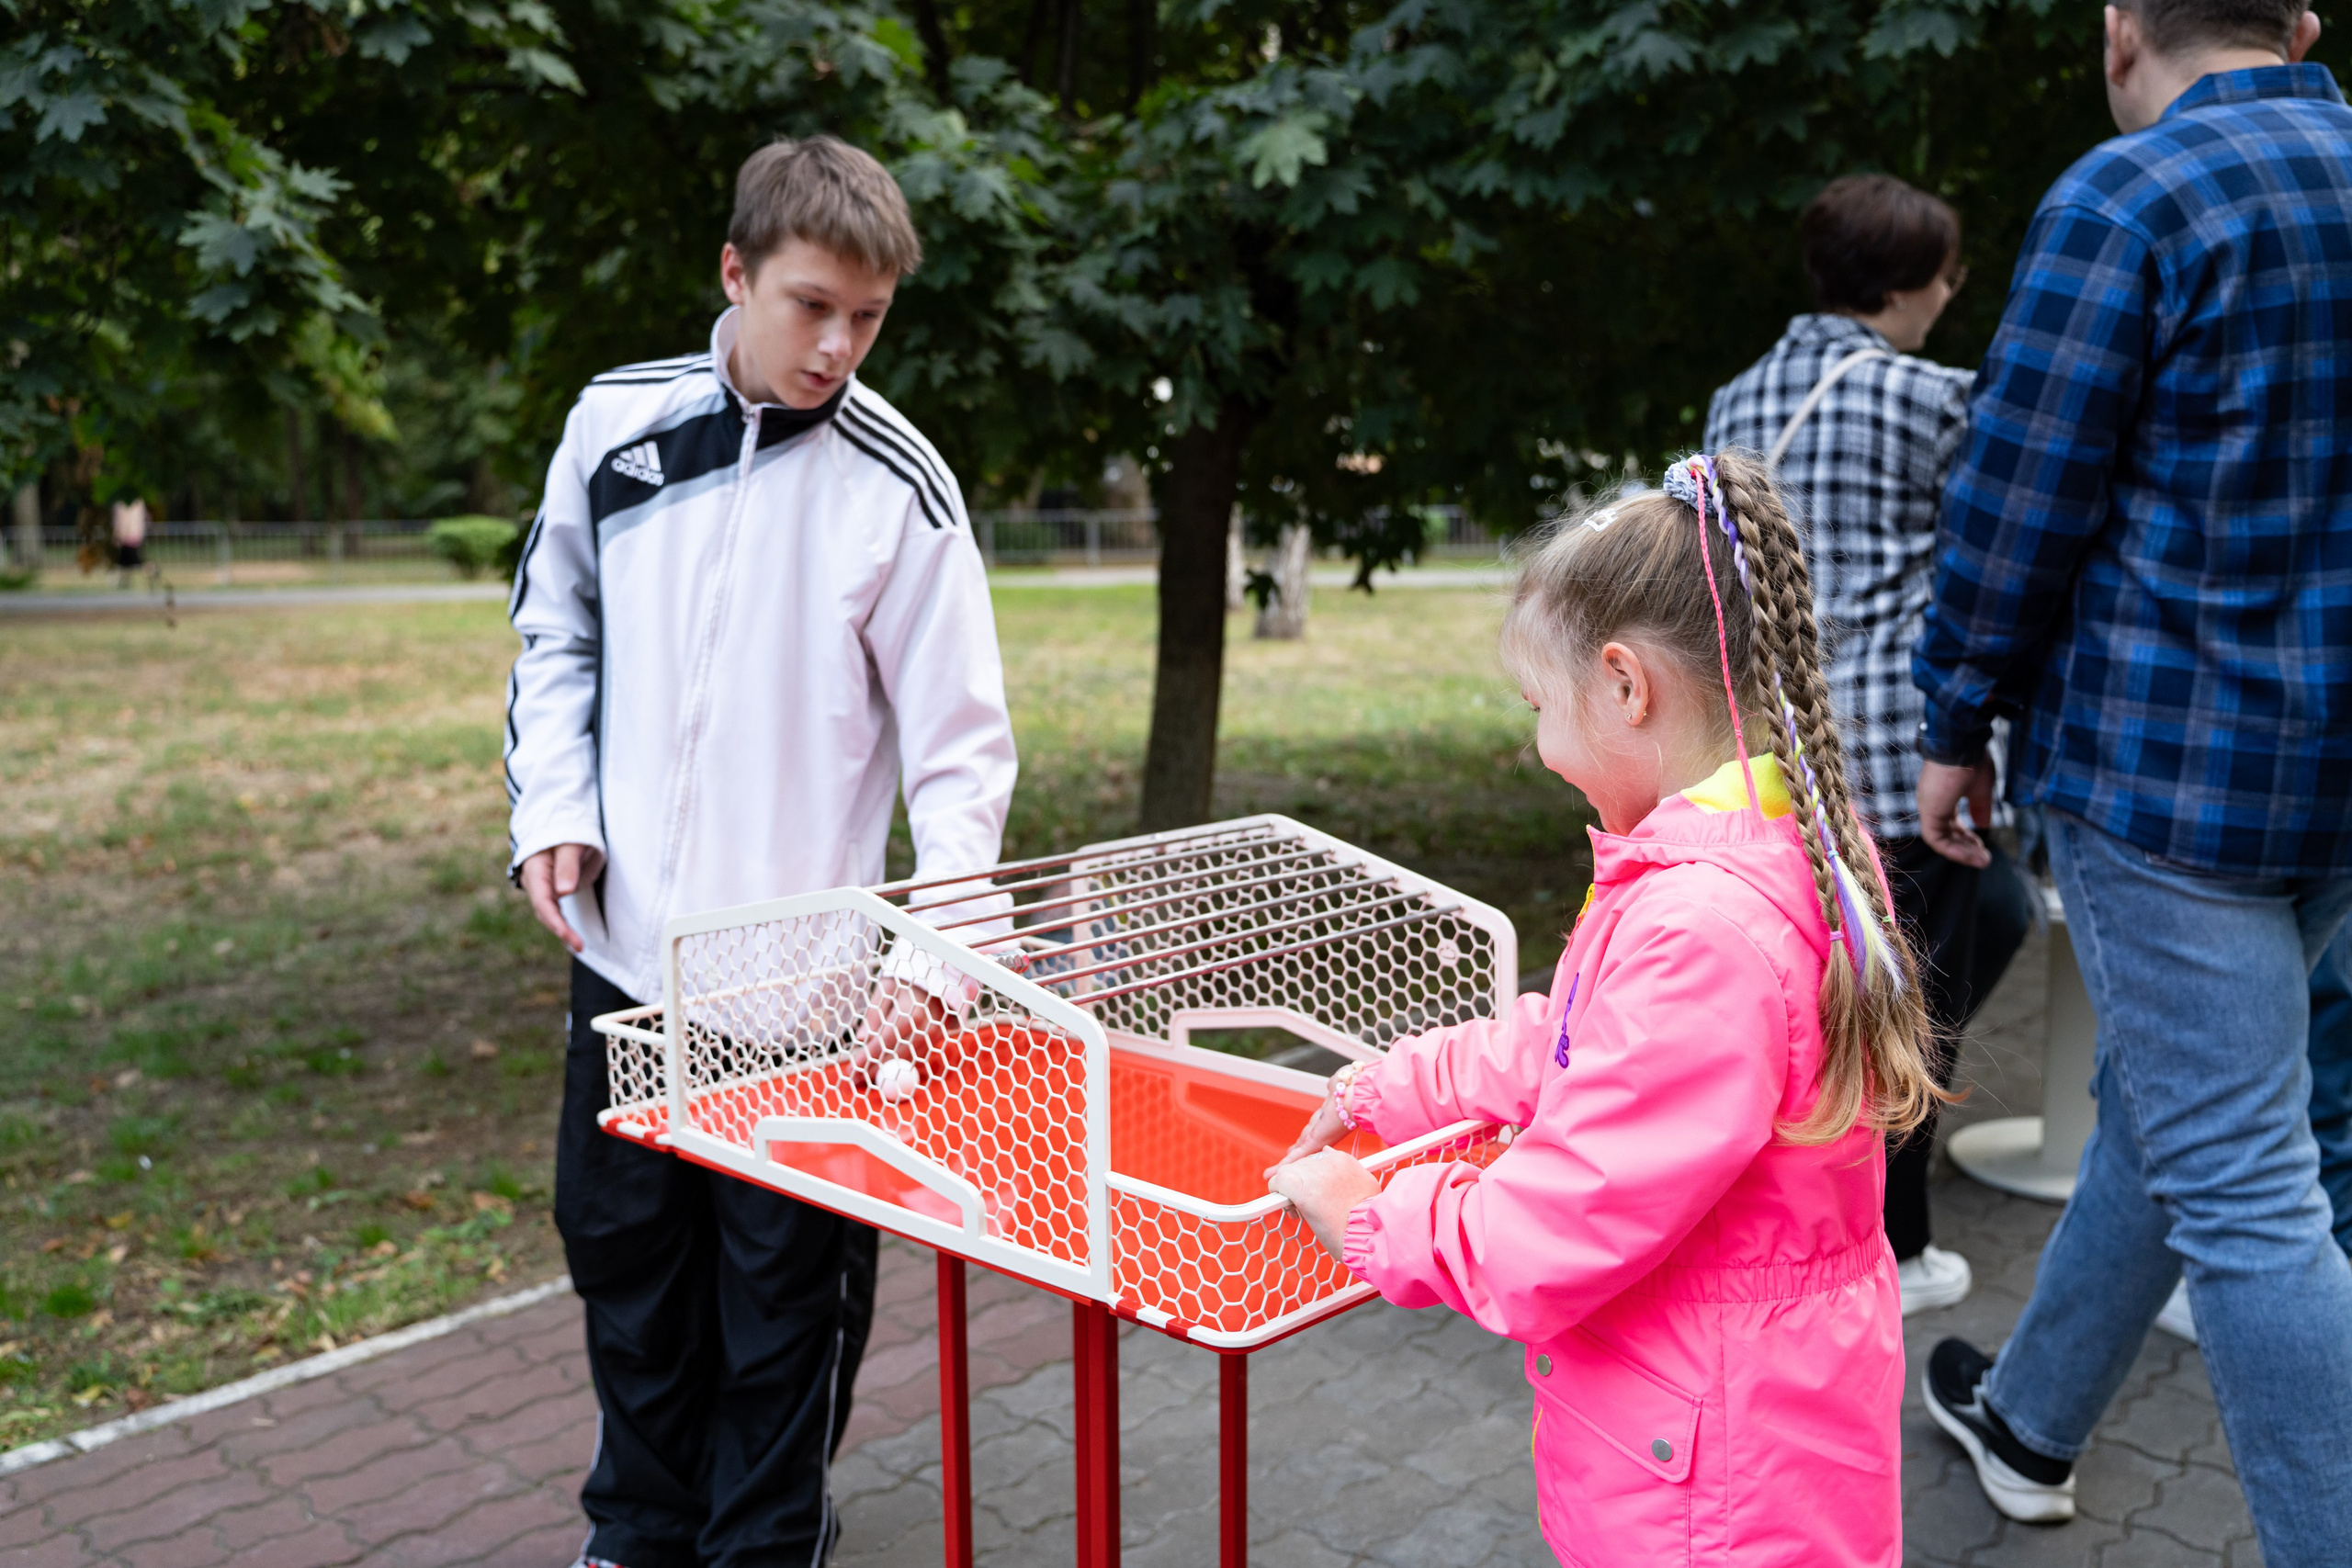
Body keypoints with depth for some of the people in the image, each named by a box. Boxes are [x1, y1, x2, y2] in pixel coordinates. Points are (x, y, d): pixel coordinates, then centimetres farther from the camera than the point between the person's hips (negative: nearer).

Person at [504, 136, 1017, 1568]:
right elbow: (556, 631, 13)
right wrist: (554, 809, 0)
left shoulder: (899, 487, -9)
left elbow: (960, 740, -9)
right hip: (626, 943, 4)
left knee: (786, 1286, 6)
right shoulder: (617, 421, 1)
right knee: (621, 1241, 17)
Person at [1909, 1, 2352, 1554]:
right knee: (2169, 1103, 20)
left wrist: (1956, 725, -2)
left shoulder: (2128, 196, -11)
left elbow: (2017, 500, -12)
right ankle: (2030, 1420, 37)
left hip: (2168, 756, -8)